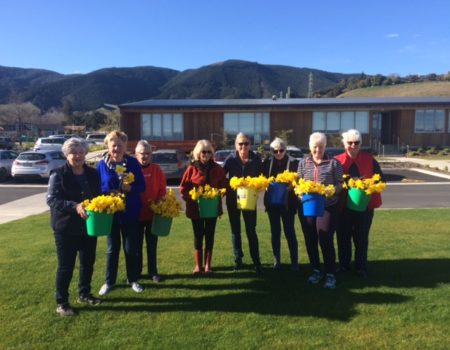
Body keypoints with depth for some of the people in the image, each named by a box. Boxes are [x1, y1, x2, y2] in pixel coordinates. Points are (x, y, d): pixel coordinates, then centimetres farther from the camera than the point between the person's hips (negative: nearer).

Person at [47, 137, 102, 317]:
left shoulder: (93, 174, 5)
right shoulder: (58, 174, -9)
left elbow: (99, 196, 14)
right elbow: (51, 199, -16)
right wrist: (74, 206, -30)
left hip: (89, 226, 5)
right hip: (66, 228, -5)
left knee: (88, 263, 15)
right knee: (66, 266, 4)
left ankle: (84, 294, 35)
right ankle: (61, 302, 20)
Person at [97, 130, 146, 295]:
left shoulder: (133, 163, -4)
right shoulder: (102, 165, -4)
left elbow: (142, 185, -3)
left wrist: (129, 188, -22)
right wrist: (109, 192, -19)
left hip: (130, 212, 0)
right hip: (111, 212, 0)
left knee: (131, 248, 10)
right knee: (112, 248, 12)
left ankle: (133, 279, 27)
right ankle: (109, 281, 28)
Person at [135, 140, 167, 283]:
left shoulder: (156, 169, 2)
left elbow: (162, 189, 2)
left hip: (153, 213, 1)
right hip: (136, 213, -1)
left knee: (152, 244, 11)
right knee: (137, 244, 11)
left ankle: (153, 271, 22)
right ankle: (136, 272, 25)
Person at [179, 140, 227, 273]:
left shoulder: (217, 168, 2)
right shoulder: (192, 168, -4)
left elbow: (224, 185, 6)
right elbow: (183, 188, -3)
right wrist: (191, 199, -16)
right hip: (196, 207, -1)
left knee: (209, 236, 8)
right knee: (198, 236, 8)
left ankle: (208, 265, 20)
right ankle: (198, 265, 20)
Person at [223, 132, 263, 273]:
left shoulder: (256, 158, -5)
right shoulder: (231, 159, -5)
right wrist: (225, 188, -16)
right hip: (233, 199, 1)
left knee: (251, 230, 0)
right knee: (235, 230, 11)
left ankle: (256, 261, 9)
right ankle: (238, 259, 23)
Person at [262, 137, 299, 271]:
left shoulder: (293, 162, -4)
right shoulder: (267, 163, 4)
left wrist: (291, 185, -22)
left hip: (288, 202, -3)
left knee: (290, 231, 0)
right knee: (275, 232, 10)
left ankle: (294, 262, 9)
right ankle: (276, 261, 21)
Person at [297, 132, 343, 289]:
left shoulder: (333, 163, 0)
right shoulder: (303, 162, 7)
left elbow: (340, 183, -1)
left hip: (328, 206, -3)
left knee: (325, 239, -5)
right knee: (310, 239, 10)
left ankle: (330, 274, 9)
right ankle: (316, 270, 27)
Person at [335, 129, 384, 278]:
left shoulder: (369, 159, 2)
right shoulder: (337, 160, 0)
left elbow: (380, 178, 4)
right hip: (343, 205, 0)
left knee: (361, 238, 9)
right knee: (343, 237, 10)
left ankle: (361, 268, 22)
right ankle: (343, 265, 26)